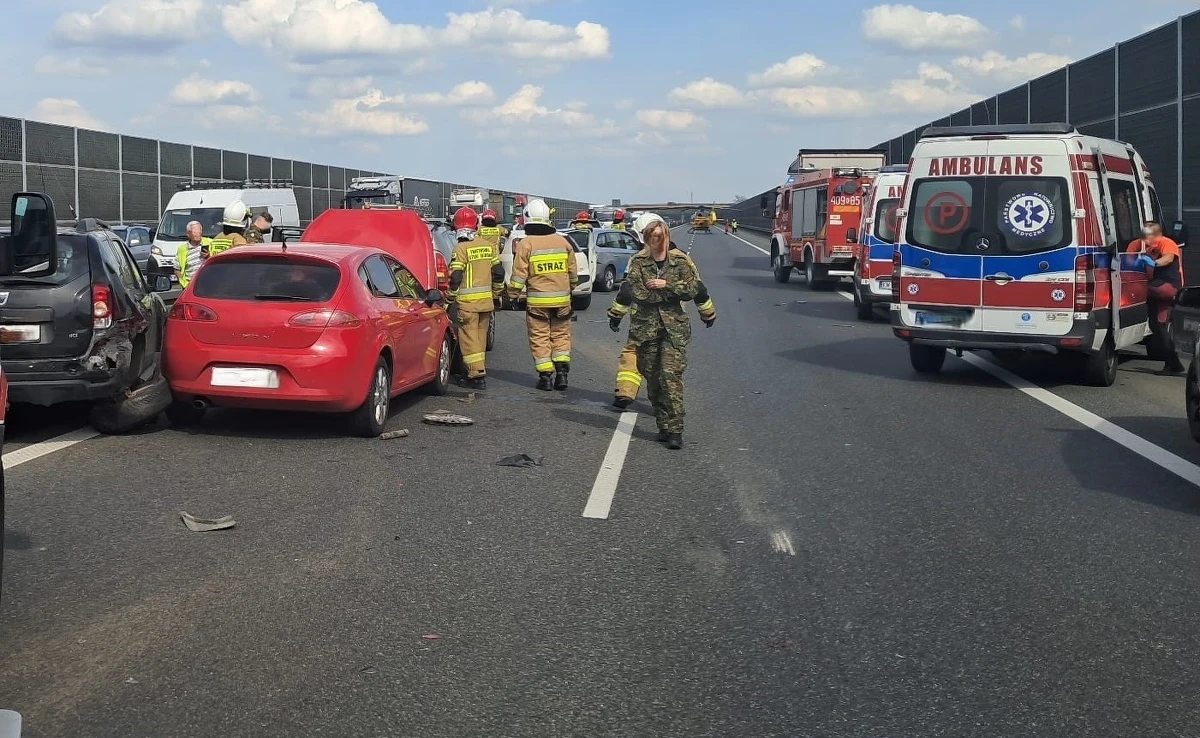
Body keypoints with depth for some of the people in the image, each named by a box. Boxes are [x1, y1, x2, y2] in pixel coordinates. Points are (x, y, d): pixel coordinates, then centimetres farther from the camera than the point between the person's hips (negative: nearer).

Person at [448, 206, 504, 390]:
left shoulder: (461, 249, -11)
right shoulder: (489, 246, 8)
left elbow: (455, 277, -13)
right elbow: (498, 273, 11)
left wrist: (451, 298, -3)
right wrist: (495, 294, 21)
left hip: (467, 301, -6)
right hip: (486, 300, 6)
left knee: (469, 337, -3)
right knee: (481, 337, 16)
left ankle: (477, 375, -9)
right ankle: (480, 371, 23)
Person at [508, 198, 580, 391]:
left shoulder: (525, 244, -7)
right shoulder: (562, 241, 5)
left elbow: (519, 275, -8)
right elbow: (573, 273, 13)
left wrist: (513, 295, 4)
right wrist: (571, 289, 29)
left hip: (537, 301, -3)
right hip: (562, 299, 3)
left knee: (540, 338, 4)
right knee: (561, 335, 13)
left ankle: (546, 375, 2)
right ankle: (561, 372, 6)